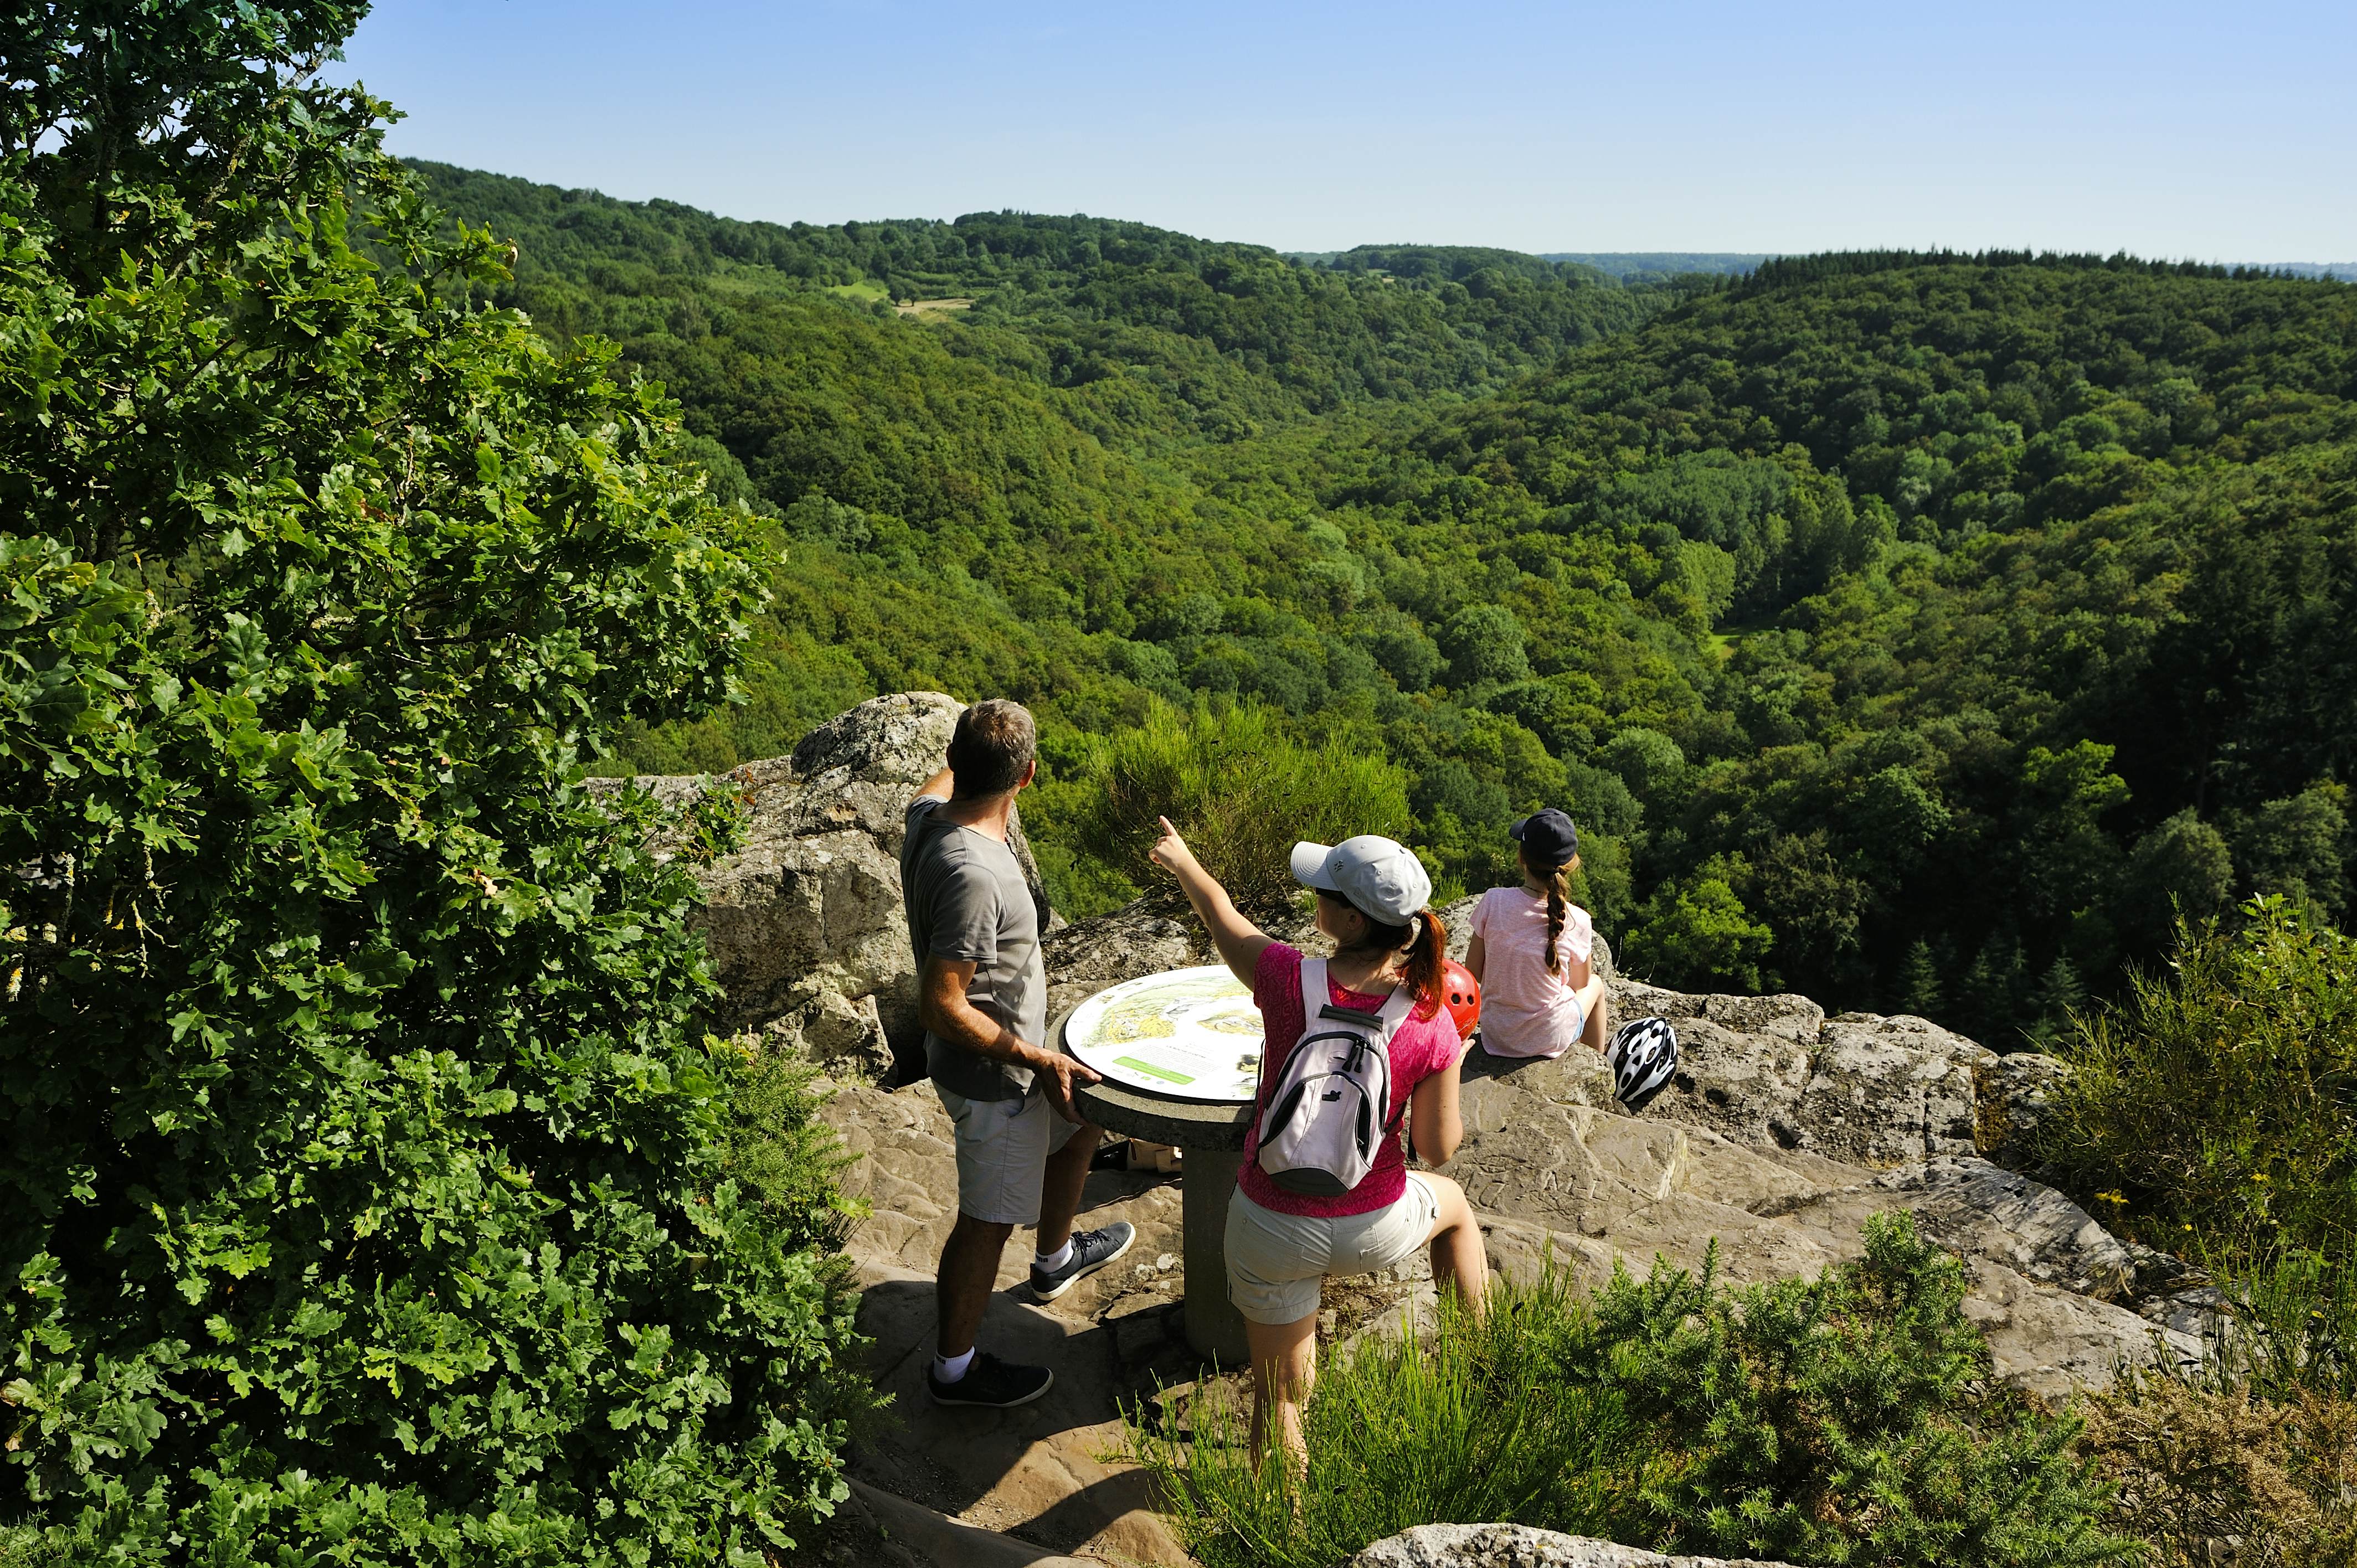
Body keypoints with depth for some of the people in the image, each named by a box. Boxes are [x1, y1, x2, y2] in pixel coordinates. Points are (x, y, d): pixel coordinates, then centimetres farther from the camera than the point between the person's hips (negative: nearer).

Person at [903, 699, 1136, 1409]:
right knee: (989, 1220, 8)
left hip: (1014, 1055, 10)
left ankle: (1056, 1258, 53)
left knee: (1082, 1117, 30)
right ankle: (955, 1369, 29)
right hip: (992, 1079, -10)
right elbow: (941, 1005, -33)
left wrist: (968, 756, 38)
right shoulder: (972, 874, -35)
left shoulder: (930, 814, -8)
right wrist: (1039, 1058, -24)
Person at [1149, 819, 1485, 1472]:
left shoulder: (1289, 979, -23)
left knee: (1278, 1396, 20)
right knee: (1453, 1203, 37)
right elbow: (1439, 1147, -8)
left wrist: (1183, 862, 19)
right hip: (1375, 1230, 1)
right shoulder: (1432, 1025, -19)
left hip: (1274, 1230, -1)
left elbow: (1221, 914, -1)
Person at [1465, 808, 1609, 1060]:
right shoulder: (1577, 922, -22)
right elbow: (1580, 984, -3)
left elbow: (1473, 972, -9)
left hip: (1495, 1033, 2)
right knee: (1595, 983, 31)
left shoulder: (1493, 902, -21)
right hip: (1550, 1039, -2)